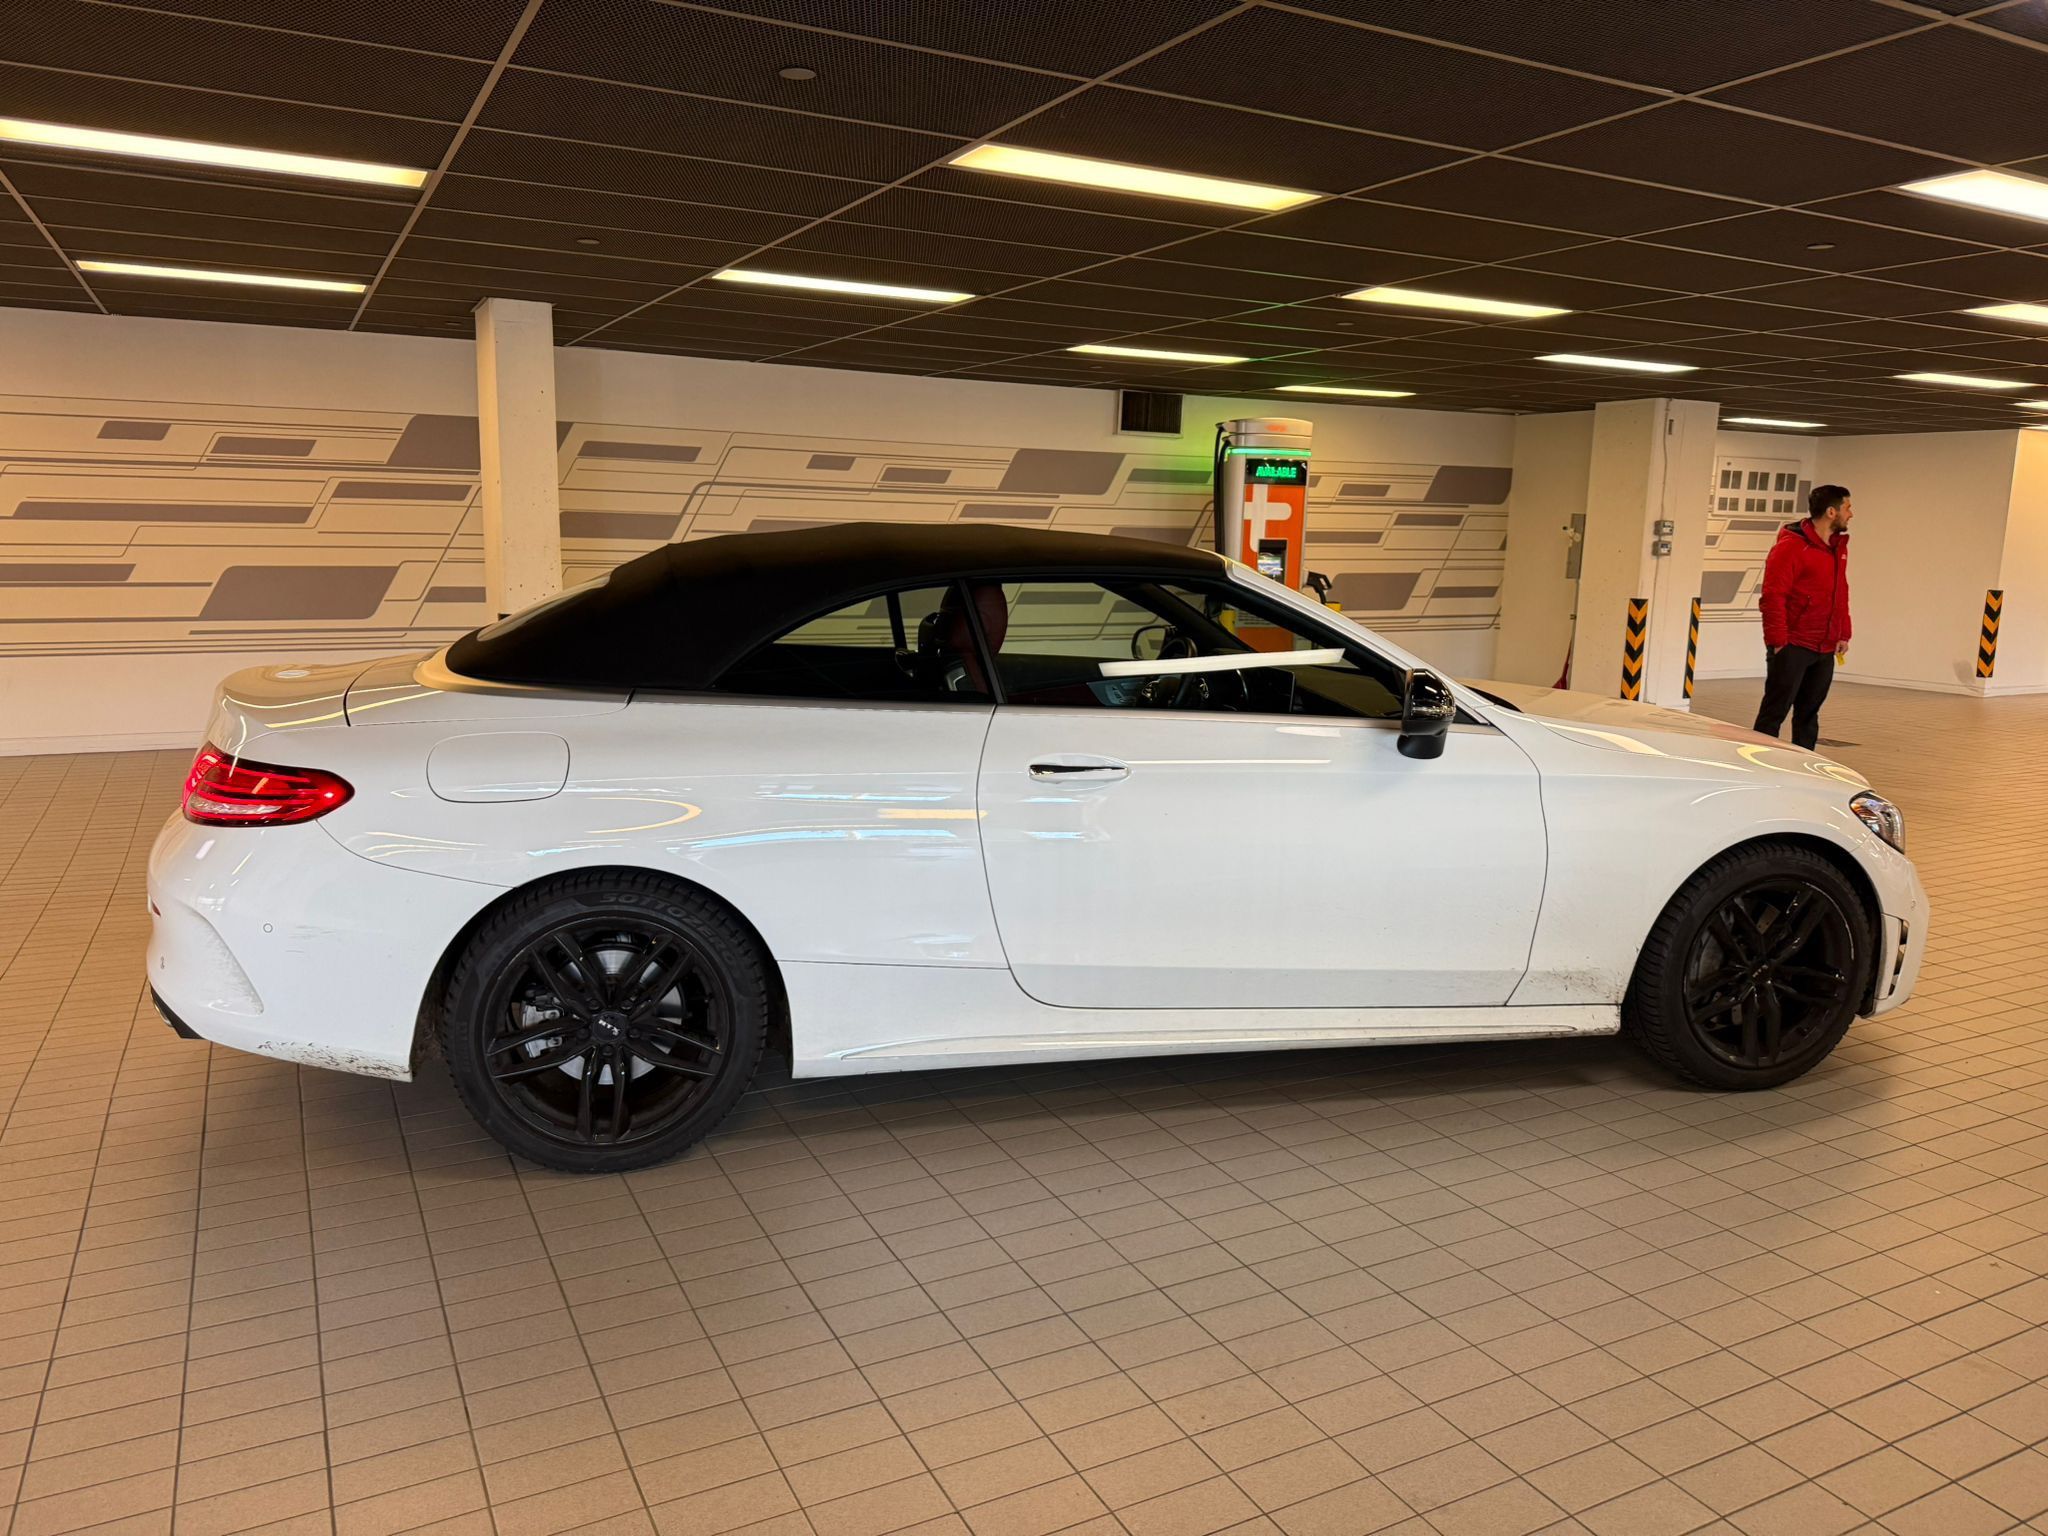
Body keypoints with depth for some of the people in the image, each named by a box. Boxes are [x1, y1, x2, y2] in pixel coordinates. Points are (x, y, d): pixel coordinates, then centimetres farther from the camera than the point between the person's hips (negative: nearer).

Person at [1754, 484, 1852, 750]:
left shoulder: (1839, 547, 14)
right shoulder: (1791, 546, -12)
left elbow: (1841, 595, 20)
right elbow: (1773, 596, -16)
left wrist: (1843, 634, 15)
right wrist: (1778, 640, -18)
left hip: (1825, 649, 8)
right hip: (1792, 647, -8)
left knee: (1809, 714, 11)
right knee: (1774, 712, -4)